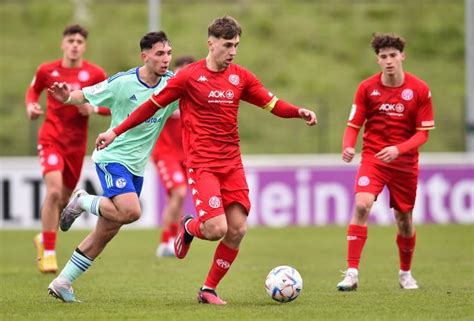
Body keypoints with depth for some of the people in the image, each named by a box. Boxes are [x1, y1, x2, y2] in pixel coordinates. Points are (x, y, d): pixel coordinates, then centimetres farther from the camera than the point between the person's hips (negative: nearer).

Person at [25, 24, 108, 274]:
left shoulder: (94, 74, -4)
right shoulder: (47, 70, -2)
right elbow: (33, 89, 19)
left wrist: (94, 108, -17)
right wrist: (31, 106, -2)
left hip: (77, 144, 2)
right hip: (51, 138, -2)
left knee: (65, 198, 12)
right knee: (54, 190, -22)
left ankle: (43, 238, 41)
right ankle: (48, 253, -13)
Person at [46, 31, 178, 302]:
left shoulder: (173, 84, -2)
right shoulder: (123, 83, -13)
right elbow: (86, 97, -4)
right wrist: (67, 97, -25)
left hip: (137, 167, 5)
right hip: (113, 157, -5)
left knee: (106, 232, 6)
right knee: (131, 211, -28)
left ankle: (62, 282, 16)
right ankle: (83, 201, 0)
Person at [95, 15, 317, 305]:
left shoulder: (240, 77, 7)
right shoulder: (189, 76, -5)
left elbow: (272, 104, 8)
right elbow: (153, 105, 1)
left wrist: (299, 112, -13)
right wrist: (116, 132, 2)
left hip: (232, 163, 5)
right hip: (202, 164, -5)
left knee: (237, 230, -3)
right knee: (216, 229, -18)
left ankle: (209, 290, 13)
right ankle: (189, 228, 19)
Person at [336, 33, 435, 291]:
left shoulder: (420, 90, -6)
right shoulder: (367, 87, -4)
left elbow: (423, 133, -5)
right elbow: (353, 125, -1)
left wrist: (398, 149, -22)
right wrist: (348, 147, -22)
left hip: (404, 163, 1)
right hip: (372, 158, -1)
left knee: (404, 219, 9)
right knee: (362, 205, -24)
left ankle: (405, 273, 35)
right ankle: (352, 272, -25)